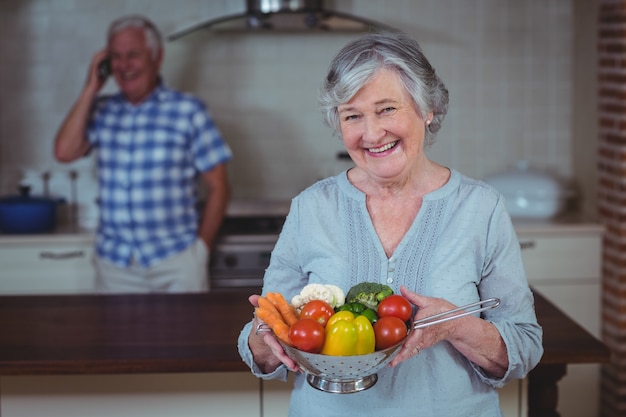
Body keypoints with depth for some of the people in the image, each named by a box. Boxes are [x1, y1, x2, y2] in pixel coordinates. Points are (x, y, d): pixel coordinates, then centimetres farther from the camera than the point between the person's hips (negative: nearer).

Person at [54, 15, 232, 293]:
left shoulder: (187, 111, -1)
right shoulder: (101, 111, 8)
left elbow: (218, 188, 1)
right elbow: (64, 152, -8)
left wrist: (201, 247, -2)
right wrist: (91, 89, -3)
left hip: (176, 260, -2)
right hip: (113, 262, 2)